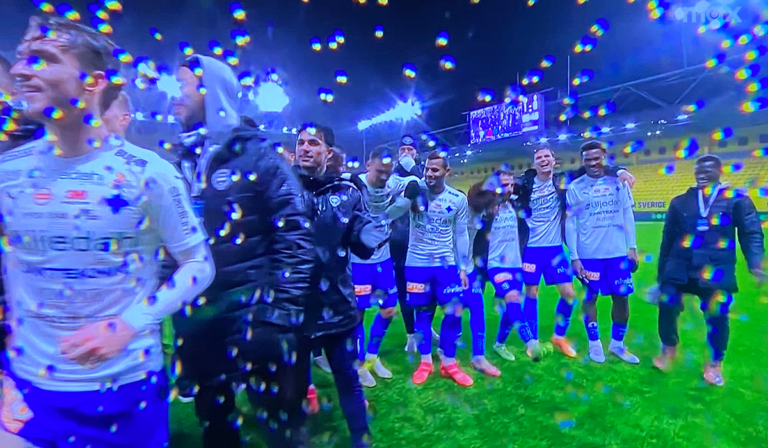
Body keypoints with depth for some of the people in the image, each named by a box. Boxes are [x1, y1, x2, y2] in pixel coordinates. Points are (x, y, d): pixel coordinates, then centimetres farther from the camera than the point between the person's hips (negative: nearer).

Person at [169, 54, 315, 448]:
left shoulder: (255, 156, -6)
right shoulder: (182, 162, 10)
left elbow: (295, 236, -11)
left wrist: (284, 311, -15)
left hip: (252, 313, -5)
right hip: (195, 314, 6)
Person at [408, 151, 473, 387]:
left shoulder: (459, 199, 0)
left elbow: (461, 235, 5)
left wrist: (463, 267, 4)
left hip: (446, 263, 1)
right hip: (417, 263, -1)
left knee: (454, 312, 2)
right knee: (422, 313, 8)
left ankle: (449, 363, 21)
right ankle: (425, 361, 26)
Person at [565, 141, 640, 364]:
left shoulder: (618, 182, 2)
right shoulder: (575, 187, -4)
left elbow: (628, 215, 7)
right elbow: (570, 223, -4)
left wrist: (632, 247, 2)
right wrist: (574, 257, -8)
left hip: (618, 252, 3)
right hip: (589, 254, -2)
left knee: (622, 297, 9)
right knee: (590, 296, 8)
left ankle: (617, 343, 28)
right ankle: (594, 344, 24)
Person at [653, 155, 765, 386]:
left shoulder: (737, 199, 6)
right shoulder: (681, 202, 10)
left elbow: (751, 233, 2)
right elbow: (668, 238, 14)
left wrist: (755, 262, -16)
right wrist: (662, 269, 15)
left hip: (717, 270, -1)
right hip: (680, 267, 2)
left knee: (717, 316, -3)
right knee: (666, 306, -3)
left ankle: (715, 364, 22)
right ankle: (669, 349, 25)